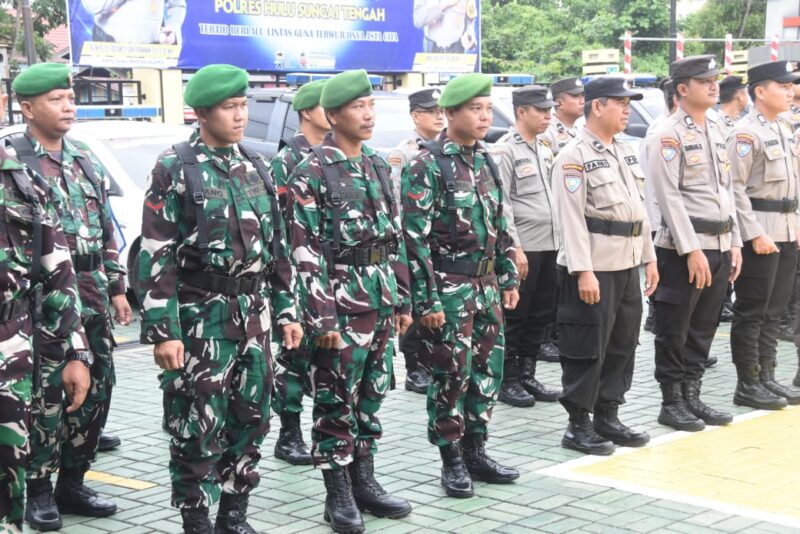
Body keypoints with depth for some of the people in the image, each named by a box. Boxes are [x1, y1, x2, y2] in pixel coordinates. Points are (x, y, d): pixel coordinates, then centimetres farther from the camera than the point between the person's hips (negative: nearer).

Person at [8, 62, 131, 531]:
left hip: (92, 298, 6)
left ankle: (72, 483, 21)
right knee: (45, 399, -2)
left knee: (96, 389, 9)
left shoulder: (86, 159, 13)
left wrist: (116, 287, 13)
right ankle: (40, 492, 11)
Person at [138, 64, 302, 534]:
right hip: (200, 318, -6)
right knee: (197, 427, -1)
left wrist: (286, 310, 12)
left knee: (251, 418, 11)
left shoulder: (256, 167, 10)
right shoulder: (175, 170, -7)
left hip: (254, 314, 6)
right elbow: (156, 255, -11)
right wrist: (162, 330, -16)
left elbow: (278, 244, 16)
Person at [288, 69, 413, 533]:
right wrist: (322, 318, -17)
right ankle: (339, 494, 12)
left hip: (382, 301, 7)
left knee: (372, 396, 13)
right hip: (341, 303, -7)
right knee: (337, 400, 2)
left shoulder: (378, 166, 11)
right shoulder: (312, 172, -11)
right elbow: (306, 252, -14)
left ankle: (365, 482, 24)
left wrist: (403, 300, 13)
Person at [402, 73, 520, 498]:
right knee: (451, 376, 0)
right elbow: (415, 237, -16)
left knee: (488, 372, 12)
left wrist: (508, 279, 15)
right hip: (448, 288, -7)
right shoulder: (427, 165, -12)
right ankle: (452, 461, 13)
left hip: (487, 286, 7)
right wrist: (427, 299, -18)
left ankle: (475, 452, 24)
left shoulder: (485, 161, 11)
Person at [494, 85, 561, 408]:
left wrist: (562, 239, 15)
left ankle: (527, 375, 22)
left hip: (549, 246, 8)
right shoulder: (506, 150, -9)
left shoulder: (544, 150, 16)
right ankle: (507, 382, 9)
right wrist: (514, 248, -19)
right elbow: (501, 205, -15)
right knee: (514, 317, 0)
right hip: (523, 248, -8)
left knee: (542, 315, 12)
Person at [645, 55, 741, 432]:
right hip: (684, 249, -7)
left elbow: (726, 191, 17)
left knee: (703, 329, 13)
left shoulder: (716, 132, 14)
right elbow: (669, 198, -16)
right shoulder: (667, 136, -10)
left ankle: (692, 397, 22)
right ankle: (672, 403, 11)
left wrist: (734, 244, 11)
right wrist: (691, 250, -19)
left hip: (719, 245, 8)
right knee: (674, 331, 2)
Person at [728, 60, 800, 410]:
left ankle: (766, 377, 20)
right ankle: (747, 385, 5)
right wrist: (756, 235, -20)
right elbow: (735, 188, -17)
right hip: (759, 232, -8)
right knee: (752, 312, -1)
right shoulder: (746, 132, -12)